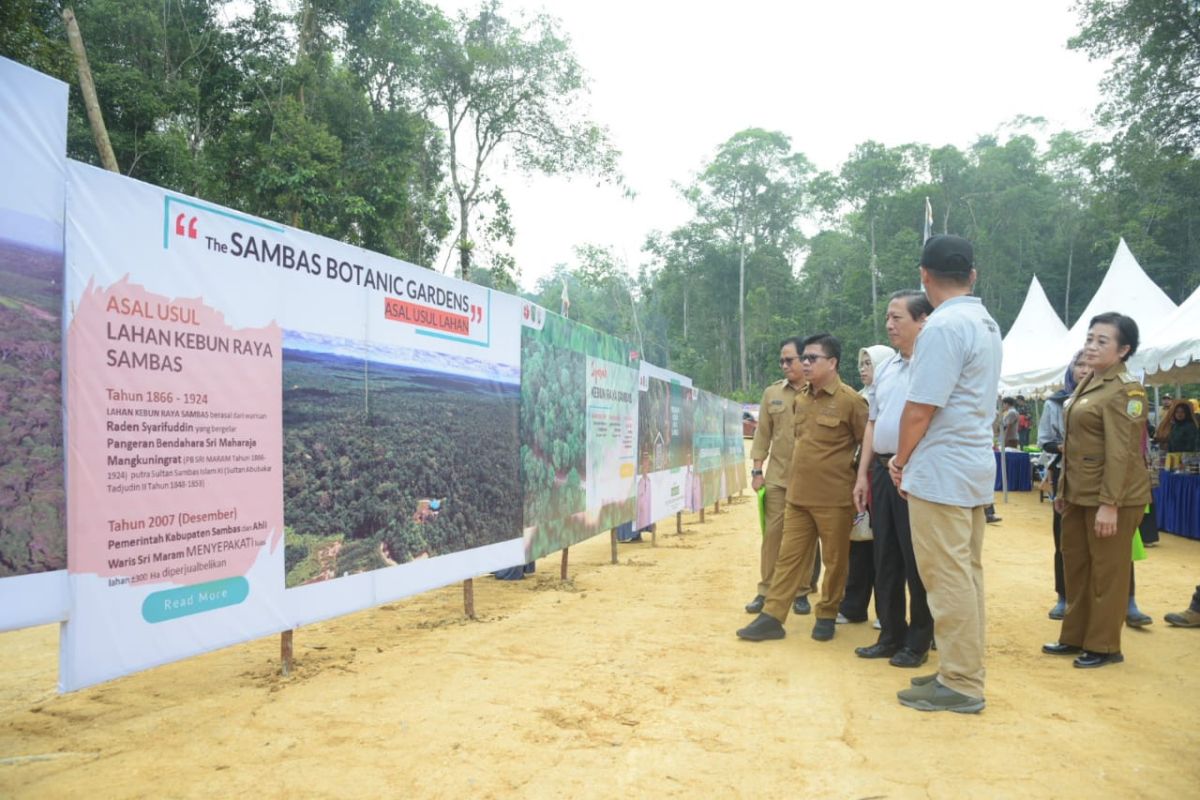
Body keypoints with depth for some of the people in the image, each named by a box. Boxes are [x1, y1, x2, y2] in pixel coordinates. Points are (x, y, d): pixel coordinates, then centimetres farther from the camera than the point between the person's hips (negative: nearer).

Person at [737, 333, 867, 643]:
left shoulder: (850, 400, -10)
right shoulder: (800, 399, 11)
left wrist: (856, 478, -4)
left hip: (834, 499, -6)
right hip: (797, 496, 6)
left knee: (834, 561, 9)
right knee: (788, 557, 7)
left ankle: (826, 616, 25)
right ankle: (772, 617, 11)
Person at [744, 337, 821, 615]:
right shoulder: (772, 393, 8)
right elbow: (763, 433, 9)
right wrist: (757, 470, 4)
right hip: (777, 476, 3)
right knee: (772, 533, 4)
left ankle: (802, 592, 18)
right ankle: (765, 591, 14)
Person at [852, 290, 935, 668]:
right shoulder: (884, 368, 15)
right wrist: (863, 473, 14)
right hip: (882, 470, 8)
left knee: (917, 562, 2)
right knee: (885, 559, 13)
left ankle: (918, 642, 16)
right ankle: (890, 636, 24)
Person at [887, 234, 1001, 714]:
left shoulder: (943, 326, -17)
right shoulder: (986, 324, 13)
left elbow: (920, 408, -20)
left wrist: (901, 458, -4)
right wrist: (911, 458, 15)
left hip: (941, 471, -10)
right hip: (975, 464, 10)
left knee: (947, 577, -3)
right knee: (967, 572, 14)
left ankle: (960, 685, 6)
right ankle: (965, 670, 24)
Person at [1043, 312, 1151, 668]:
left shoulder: (1125, 391, -14)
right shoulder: (1088, 384, 14)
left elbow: (1120, 452, -20)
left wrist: (1109, 504, -24)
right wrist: (1064, 490, 18)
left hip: (1111, 496, -9)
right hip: (1080, 494, 9)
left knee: (1107, 571, 2)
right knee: (1075, 564, 14)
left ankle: (1104, 646, 13)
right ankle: (1075, 637, 26)